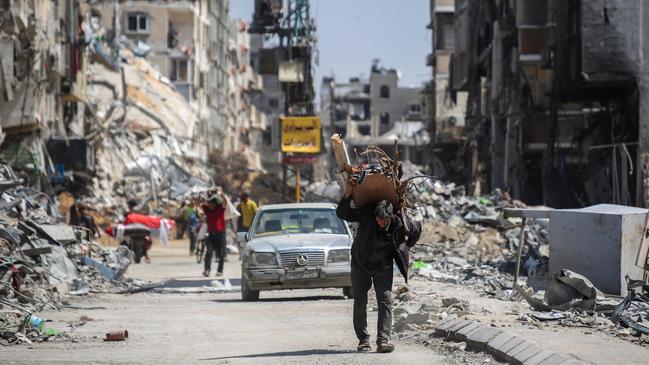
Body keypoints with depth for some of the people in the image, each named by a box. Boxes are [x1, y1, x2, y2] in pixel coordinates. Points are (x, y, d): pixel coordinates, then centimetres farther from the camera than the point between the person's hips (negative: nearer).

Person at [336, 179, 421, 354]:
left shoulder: (399, 222, -20)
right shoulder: (366, 214, -22)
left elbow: (417, 229, 1)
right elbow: (341, 213, -16)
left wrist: (406, 247, 8)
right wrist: (348, 194, -30)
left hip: (383, 265, 0)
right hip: (360, 263, 0)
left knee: (385, 300, -11)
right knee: (360, 302, 3)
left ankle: (383, 340, -16)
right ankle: (363, 339, 12)